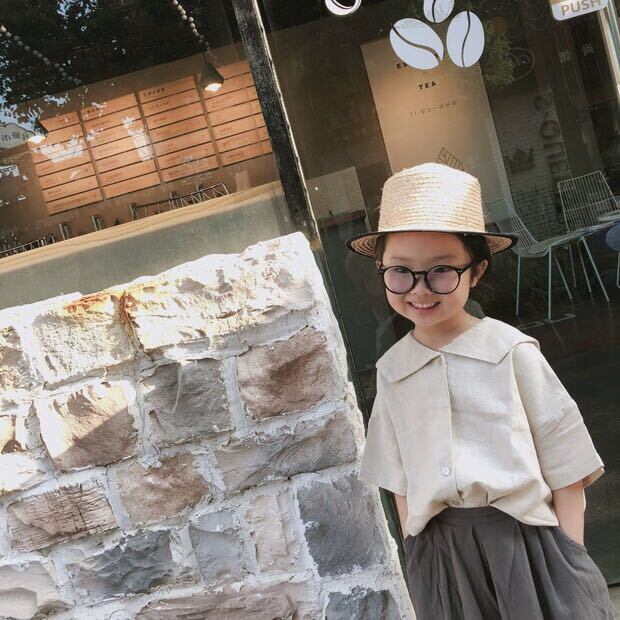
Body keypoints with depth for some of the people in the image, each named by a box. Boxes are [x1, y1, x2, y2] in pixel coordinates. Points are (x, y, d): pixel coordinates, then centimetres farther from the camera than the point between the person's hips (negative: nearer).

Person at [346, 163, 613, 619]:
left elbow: (566, 473, -6)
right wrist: (419, 563, 8)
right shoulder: (391, 371, 2)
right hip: (439, 560, 3)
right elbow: (400, 480, 8)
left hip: (527, 543, -2)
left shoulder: (511, 351, -9)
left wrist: (572, 564, -6)